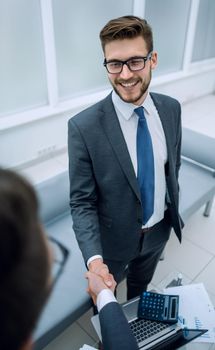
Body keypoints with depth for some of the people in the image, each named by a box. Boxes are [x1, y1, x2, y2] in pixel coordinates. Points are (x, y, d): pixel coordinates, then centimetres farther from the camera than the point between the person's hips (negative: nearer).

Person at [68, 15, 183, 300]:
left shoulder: (171, 108, -11)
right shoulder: (83, 127, -28)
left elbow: (174, 165, 3)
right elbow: (81, 202, -21)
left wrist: (173, 211, 12)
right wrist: (94, 259, -32)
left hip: (159, 231, 5)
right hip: (113, 238, -4)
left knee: (141, 287, 33)